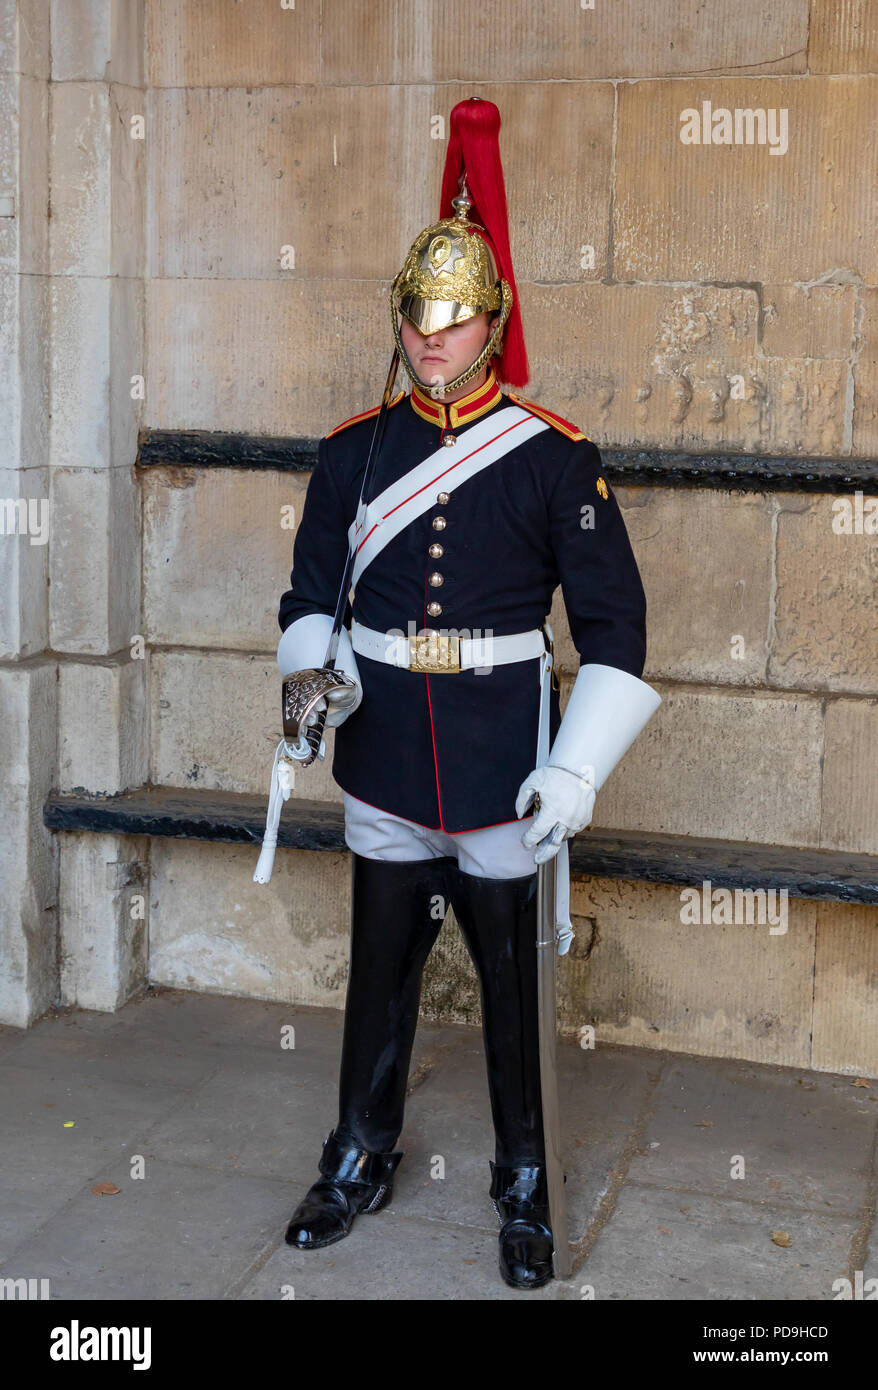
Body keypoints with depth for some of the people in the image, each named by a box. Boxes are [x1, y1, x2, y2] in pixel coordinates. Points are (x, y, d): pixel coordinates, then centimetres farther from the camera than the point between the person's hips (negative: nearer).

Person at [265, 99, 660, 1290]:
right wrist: (313, 677, -11)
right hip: (386, 753, 3)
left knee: (509, 975, 8)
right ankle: (362, 1162, 34)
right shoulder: (354, 451, 3)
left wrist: (577, 769, -13)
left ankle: (524, 1190, 26)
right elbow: (312, 594, 10)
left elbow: (614, 624, -6)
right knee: (380, 967, 14)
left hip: (502, 763, -2)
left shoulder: (555, 458, -6)